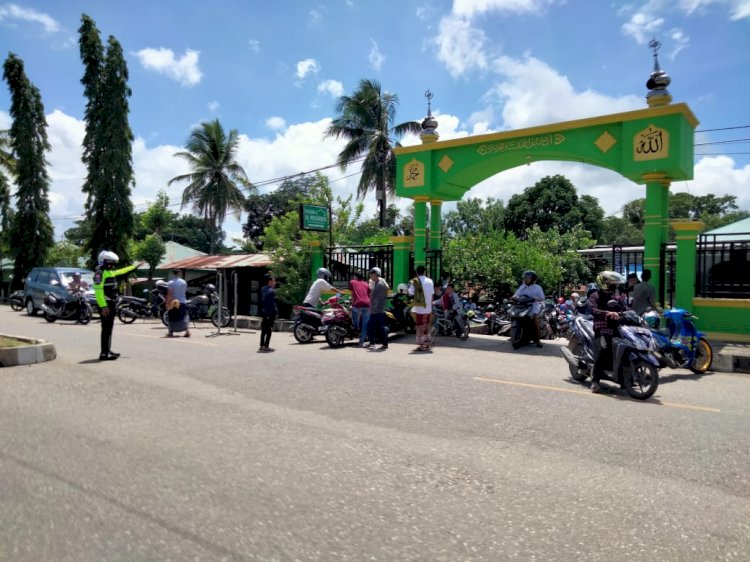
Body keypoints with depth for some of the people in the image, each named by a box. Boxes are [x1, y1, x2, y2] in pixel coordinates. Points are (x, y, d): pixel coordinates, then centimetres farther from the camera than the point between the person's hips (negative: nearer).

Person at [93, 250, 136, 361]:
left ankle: (108, 351, 21)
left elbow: (122, 271, 36)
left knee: (109, 328, 14)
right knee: (106, 329, -10)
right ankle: (104, 353, -8)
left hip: (111, 303, 10)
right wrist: (103, 306, -27)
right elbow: (98, 291, -21)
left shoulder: (110, 272, 16)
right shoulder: (100, 272, -13)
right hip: (105, 304, -10)